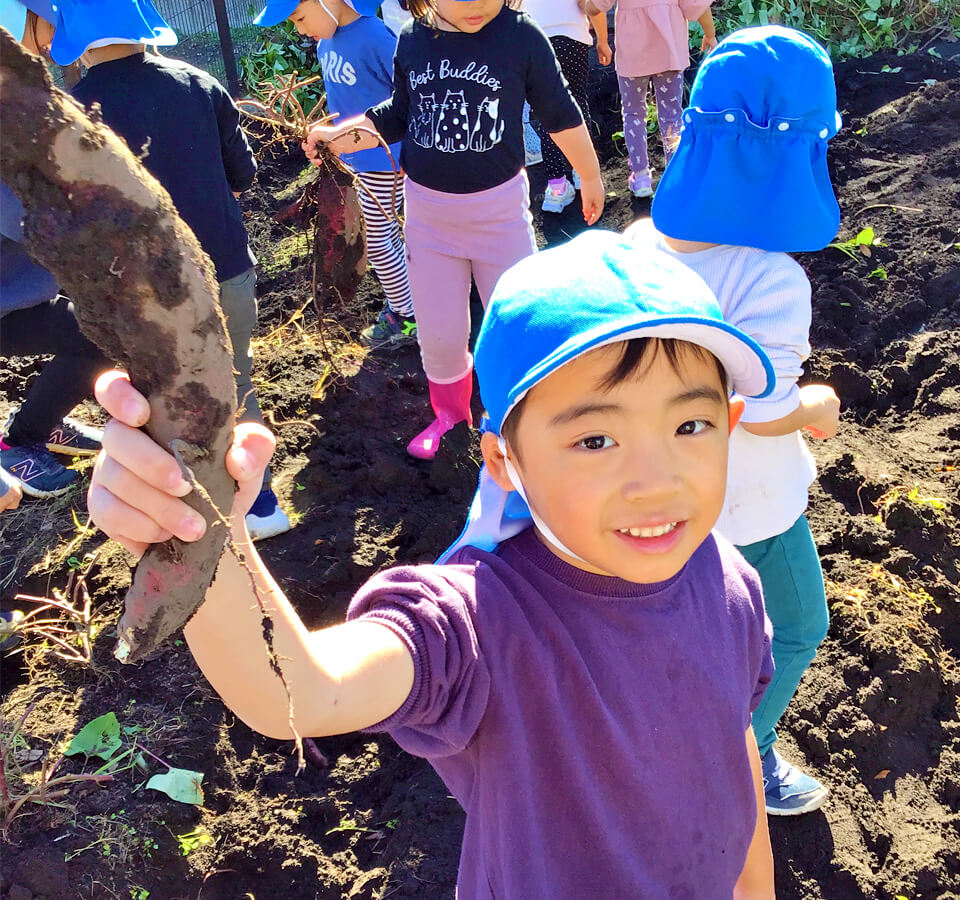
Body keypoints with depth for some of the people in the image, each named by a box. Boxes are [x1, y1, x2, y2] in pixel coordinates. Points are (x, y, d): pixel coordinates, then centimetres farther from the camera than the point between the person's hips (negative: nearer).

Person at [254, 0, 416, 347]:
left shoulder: (375, 38, -23)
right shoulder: (327, 42, 2)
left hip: (384, 159, -8)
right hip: (359, 158, 8)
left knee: (378, 242, 2)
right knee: (388, 235, 18)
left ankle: (408, 318, 18)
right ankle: (402, 301, 34)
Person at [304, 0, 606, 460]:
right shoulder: (411, 40, -4)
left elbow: (560, 115, -2)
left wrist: (590, 177, 9)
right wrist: (337, 136, -4)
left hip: (500, 206, -2)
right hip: (427, 211, 3)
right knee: (438, 332, 12)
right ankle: (450, 411, 39)